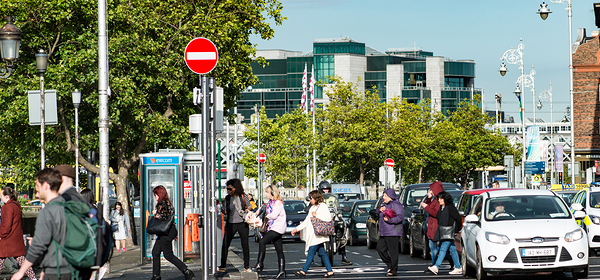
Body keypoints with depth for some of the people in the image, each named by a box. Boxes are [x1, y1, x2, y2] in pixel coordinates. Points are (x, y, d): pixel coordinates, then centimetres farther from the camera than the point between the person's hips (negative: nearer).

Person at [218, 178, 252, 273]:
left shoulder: (244, 197, -1)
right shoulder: (227, 198, 5)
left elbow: (249, 206, 10)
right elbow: (226, 211, 10)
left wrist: (247, 209, -12)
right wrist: (222, 210, -11)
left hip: (242, 223, -2)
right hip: (231, 224, 2)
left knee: (245, 245, 1)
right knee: (225, 244, -4)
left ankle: (246, 267, 10)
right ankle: (222, 266, 5)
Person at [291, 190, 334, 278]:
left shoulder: (323, 206, -7)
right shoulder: (312, 208, 20)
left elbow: (328, 218, -17)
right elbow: (306, 221, 22)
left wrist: (316, 215, -17)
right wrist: (297, 229, 17)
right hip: (312, 234, 9)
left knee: (311, 252, -8)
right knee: (322, 253, 6)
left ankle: (303, 271, -9)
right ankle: (330, 271, 6)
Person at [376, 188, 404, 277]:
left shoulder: (396, 205, -9)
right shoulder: (384, 204, 18)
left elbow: (400, 217, -19)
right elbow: (378, 214, 27)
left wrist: (389, 220, -25)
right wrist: (380, 210, 5)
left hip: (393, 233, -9)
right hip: (383, 232, 9)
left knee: (393, 251, -6)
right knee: (380, 248, 8)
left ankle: (393, 271, -2)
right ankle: (390, 265, 21)